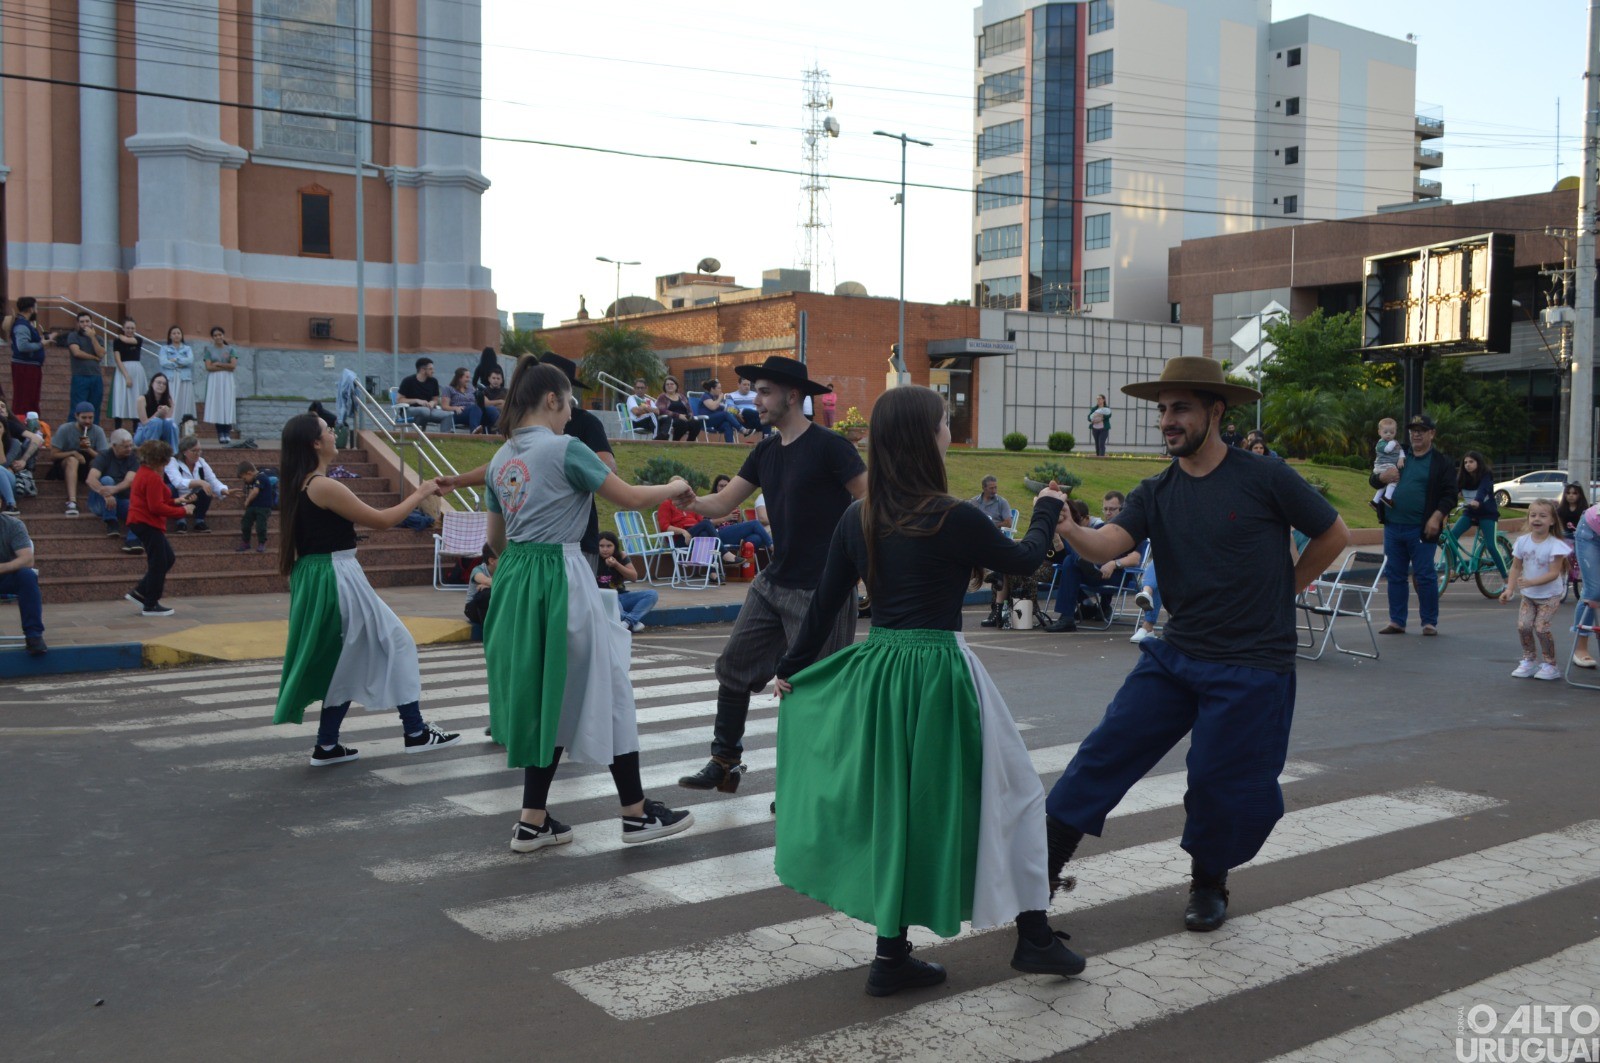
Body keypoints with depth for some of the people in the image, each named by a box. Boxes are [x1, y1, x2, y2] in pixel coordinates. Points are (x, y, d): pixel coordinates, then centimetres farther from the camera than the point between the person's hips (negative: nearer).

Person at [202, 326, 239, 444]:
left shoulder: (230, 349, 7)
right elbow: (209, 367, -5)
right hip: (214, 381, 0)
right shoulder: (209, 350, 6)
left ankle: (227, 434, -6)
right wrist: (226, 367, -8)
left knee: (227, 406, -6)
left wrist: (218, 364, -6)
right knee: (216, 406, -4)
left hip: (227, 381, 0)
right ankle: (220, 435, -2)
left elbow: (233, 365, -4)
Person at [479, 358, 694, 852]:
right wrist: (675, 487, 10)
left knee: (543, 696, 15)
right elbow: (630, 498, -8)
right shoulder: (566, 448, -11)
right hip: (560, 579, -7)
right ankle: (636, 813, 14)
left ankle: (533, 822, 16)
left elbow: (496, 539, 17)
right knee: (603, 690, 4)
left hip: (515, 582, 8)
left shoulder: (501, 459, 11)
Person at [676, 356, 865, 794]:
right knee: (734, 666, 10)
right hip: (772, 582, 8)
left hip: (821, 590, -8)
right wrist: (689, 501, -13)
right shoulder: (765, 452, 9)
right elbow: (724, 502, 6)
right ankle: (724, 763, 23)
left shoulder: (829, 446, -13)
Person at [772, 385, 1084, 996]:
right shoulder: (954, 519, -14)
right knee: (1006, 792, 12)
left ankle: (894, 955, 22)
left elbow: (825, 603, 8)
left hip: (876, 671, 6)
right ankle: (1034, 938, 22)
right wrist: (1047, 510, 22)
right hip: (938, 673, -6)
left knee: (895, 804, 15)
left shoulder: (857, 520, 2)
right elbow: (1021, 561, 3)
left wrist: (792, 668, 22)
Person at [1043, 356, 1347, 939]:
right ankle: (1042, 865, 3)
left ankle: (1209, 884, 30)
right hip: (1174, 656, 4)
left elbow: (1333, 535, 3)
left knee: (1222, 786, 2)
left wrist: (1283, 589, 5)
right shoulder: (1156, 494, 3)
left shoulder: (1264, 479, -8)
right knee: (1106, 752, -3)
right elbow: (1106, 545, -14)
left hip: (1252, 666, -4)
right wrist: (1065, 527, -34)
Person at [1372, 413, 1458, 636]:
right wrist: (1381, 477, -6)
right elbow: (1372, 479, 18)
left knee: (1425, 577, -2)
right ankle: (1396, 622, 15)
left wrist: (1437, 517, -18)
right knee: (1395, 575, 8)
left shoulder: (1442, 463, 1)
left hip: (1421, 530, -5)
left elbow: (1450, 494, -4)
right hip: (1393, 527, 5)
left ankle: (1430, 622, 7)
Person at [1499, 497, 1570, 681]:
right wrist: (1510, 589, -6)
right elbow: (1516, 567, 3)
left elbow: (1554, 573, -20)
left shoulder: (1555, 545, -17)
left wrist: (1532, 582, -31)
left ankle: (1549, 664, 3)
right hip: (1528, 595, 4)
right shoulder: (1523, 541, -2)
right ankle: (1528, 660, 10)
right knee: (1523, 625, -8)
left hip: (1550, 595, -4)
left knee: (1541, 626, -14)